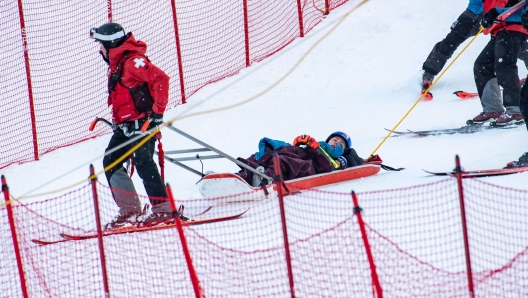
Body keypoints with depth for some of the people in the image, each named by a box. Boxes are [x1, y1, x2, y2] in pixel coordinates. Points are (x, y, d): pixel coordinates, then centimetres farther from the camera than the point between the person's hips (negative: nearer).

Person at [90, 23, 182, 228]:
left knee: (143, 162, -16)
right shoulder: (116, 65, 16)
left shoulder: (133, 62, -16)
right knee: (111, 162, 7)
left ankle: (162, 209, -14)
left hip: (142, 123, -11)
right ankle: (129, 211, 9)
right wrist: (117, 120, 25)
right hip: (125, 125, 11)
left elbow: (160, 79, -24)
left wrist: (158, 111, -25)